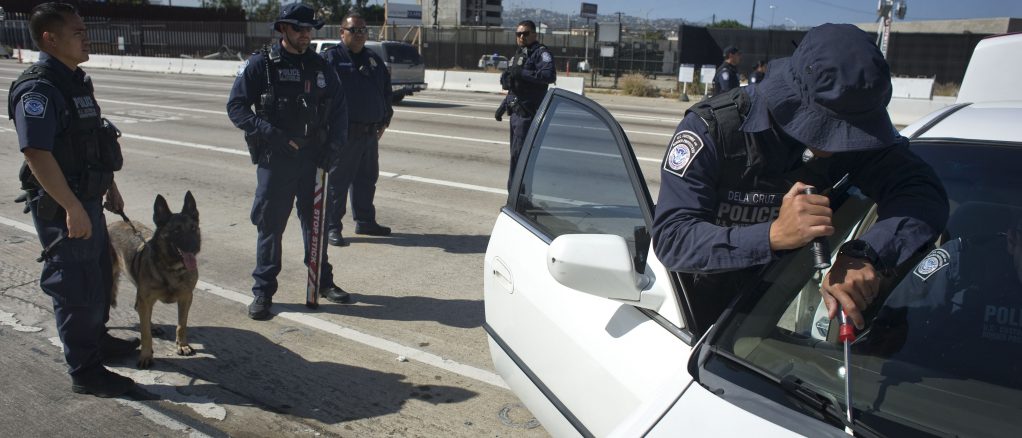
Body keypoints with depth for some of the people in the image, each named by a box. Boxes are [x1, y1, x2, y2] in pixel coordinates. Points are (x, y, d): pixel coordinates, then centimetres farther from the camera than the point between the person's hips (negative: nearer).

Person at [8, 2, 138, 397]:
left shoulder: (75, 81, 10)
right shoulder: (38, 90, -20)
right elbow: (37, 154, -26)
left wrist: (110, 187, 21)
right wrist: (73, 209, -27)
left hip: (87, 199, 10)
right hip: (61, 208, -10)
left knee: (100, 273, 22)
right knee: (78, 288, 0)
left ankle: (97, 339, 41)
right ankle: (84, 372, 13)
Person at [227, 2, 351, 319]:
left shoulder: (319, 67, 8)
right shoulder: (261, 64, -4)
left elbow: (339, 108, 12)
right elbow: (236, 106, -6)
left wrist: (332, 146, 0)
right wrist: (270, 133, -18)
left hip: (312, 159, 4)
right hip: (274, 160, -4)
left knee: (315, 222, 14)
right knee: (270, 225, 3)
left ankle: (323, 281, 28)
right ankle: (263, 291, 13)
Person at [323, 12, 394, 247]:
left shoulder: (374, 60, 15)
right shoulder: (332, 58, -5)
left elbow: (386, 91, 21)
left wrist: (384, 119, 14)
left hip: (371, 132, 7)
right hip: (344, 132, -7)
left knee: (367, 178, 15)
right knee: (337, 180, -2)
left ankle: (365, 221, 28)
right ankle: (332, 227, 4)